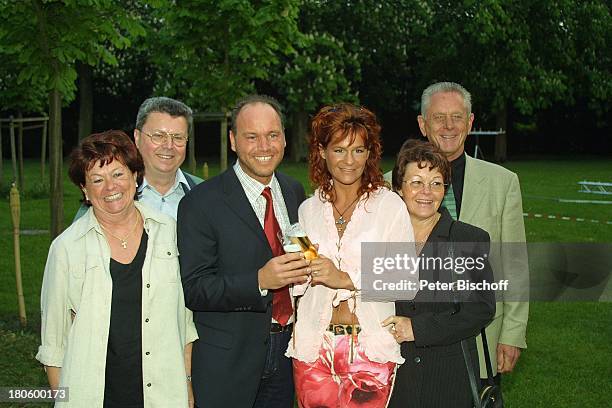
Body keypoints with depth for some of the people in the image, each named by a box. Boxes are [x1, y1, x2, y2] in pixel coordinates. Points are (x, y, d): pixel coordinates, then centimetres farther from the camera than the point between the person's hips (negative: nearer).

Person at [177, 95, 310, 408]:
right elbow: (194, 290, -17)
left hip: (286, 349, 5)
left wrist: (303, 269, -2)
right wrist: (259, 281, -28)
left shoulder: (295, 192, 6)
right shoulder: (201, 203, -13)